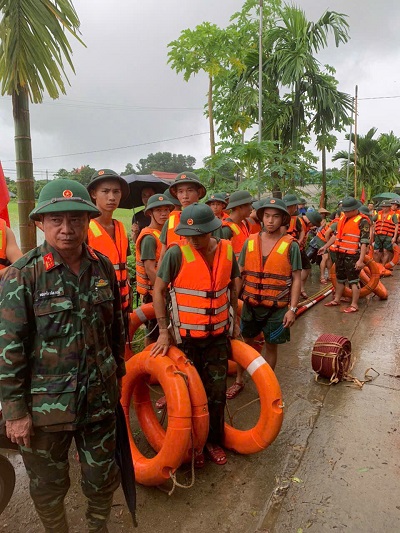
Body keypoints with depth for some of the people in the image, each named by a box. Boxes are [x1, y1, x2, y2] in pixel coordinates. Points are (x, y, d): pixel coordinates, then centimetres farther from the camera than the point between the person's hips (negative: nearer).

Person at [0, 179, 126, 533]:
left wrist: (118, 374, 13)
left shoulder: (103, 268, -3)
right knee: (49, 485, 19)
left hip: (100, 397, 4)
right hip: (44, 404, -3)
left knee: (103, 477, 20)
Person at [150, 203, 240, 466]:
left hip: (219, 335, 3)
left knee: (217, 392, 13)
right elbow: (158, 290, -11)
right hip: (186, 337, -3)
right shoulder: (177, 253, -17)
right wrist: (163, 331, -11)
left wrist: (234, 320, 14)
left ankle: (214, 440, 36)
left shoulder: (227, 250, -4)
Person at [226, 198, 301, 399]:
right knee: (245, 342, 16)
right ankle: (239, 380, 35)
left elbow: (296, 279, -5)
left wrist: (292, 309, -10)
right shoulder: (250, 242, 0)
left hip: (277, 307, -2)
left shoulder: (291, 245, -7)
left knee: (271, 345, 11)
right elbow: (240, 274, 5)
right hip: (251, 305, 2)